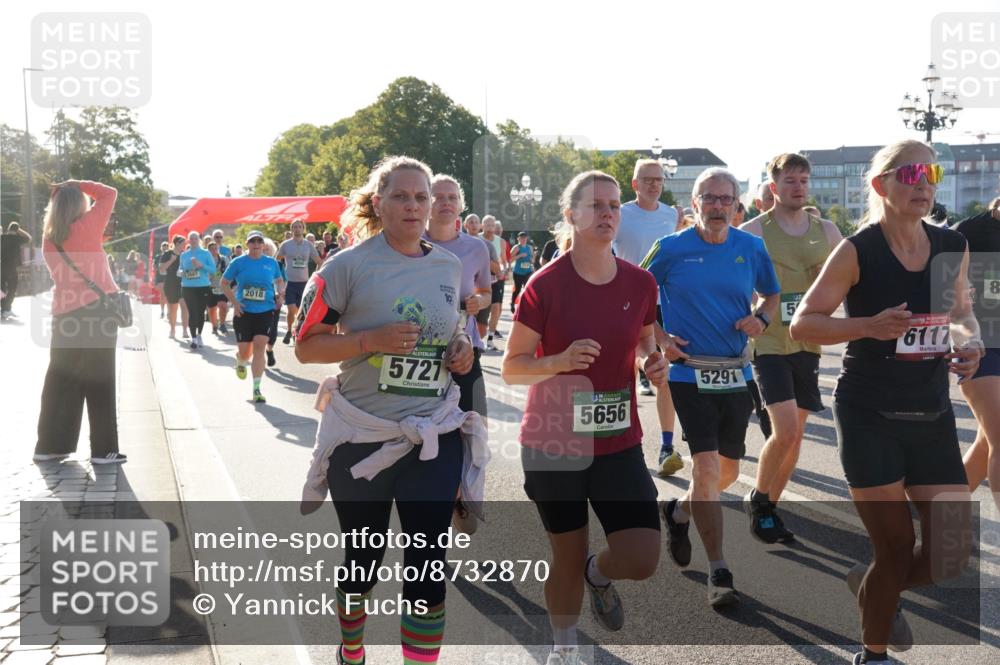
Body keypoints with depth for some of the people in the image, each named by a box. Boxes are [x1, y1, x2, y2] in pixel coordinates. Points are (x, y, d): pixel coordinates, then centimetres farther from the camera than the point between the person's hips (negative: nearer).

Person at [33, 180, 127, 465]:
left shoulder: (48, 239, 8)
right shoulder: (86, 229, -9)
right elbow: (109, 194, -4)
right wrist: (77, 185, 3)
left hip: (64, 314, 6)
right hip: (98, 310, -6)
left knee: (61, 380, 12)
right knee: (99, 382, -1)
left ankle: (49, 445, 15)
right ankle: (103, 450, 3)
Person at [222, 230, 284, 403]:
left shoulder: (271, 263, 5)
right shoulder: (238, 262, -1)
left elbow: (280, 281, 21)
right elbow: (224, 283, 5)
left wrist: (280, 293, -1)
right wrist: (234, 302, -7)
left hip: (265, 311, 1)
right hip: (243, 312, 0)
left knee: (259, 347, -12)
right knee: (244, 352, 4)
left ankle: (256, 389, -6)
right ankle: (240, 363, 45)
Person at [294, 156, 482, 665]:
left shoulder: (450, 266, 5)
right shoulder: (349, 265, -9)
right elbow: (306, 346, -9)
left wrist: (462, 348, -2)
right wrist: (372, 340, -23)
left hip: (436, 437, 3)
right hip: (362, 438, -2)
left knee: (428, 565, -1)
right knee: (362, 560, 15)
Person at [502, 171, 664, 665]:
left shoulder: (640, 282, -1)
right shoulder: (545, 285, -12)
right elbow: (510, 368, -9)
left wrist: (653, 361, -5)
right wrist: (561, 360, -26)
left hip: (619, 443, 3)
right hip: (553, 443, -3)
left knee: (642, 560, -7)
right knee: (567, 559, 11)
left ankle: (599, 574, 30)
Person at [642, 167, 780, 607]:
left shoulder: (751, 248, 3)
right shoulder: (671, 248, -5)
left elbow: (772, 295, 18)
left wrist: (762, 318, -4)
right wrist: (658, 338, -8)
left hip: (737, 373, 4)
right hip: (689, 371, -4)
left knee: (728, 471, 13)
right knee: (707, 466, -12)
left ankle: (678, 512, 43)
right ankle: (718, 572, -3)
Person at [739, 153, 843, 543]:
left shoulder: (826, 231, 7)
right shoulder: (753, 232, -6)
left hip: (808, 344, 5)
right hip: (769, 345, -5)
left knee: (795, 435, 9)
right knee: (785, 431, -14)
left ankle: (770, 507, 26)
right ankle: (757, 500, 10)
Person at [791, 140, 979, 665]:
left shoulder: (953, 248, 4)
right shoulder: (857, 252, -11)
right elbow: (801, 325, -10)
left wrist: (969, 341, -4)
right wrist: (869, 326, -26)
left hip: (932, 417, 5)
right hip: (870, 419, -5)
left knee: (952, 556, 3)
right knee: (897, 550, 1)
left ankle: (872, 588, 36)